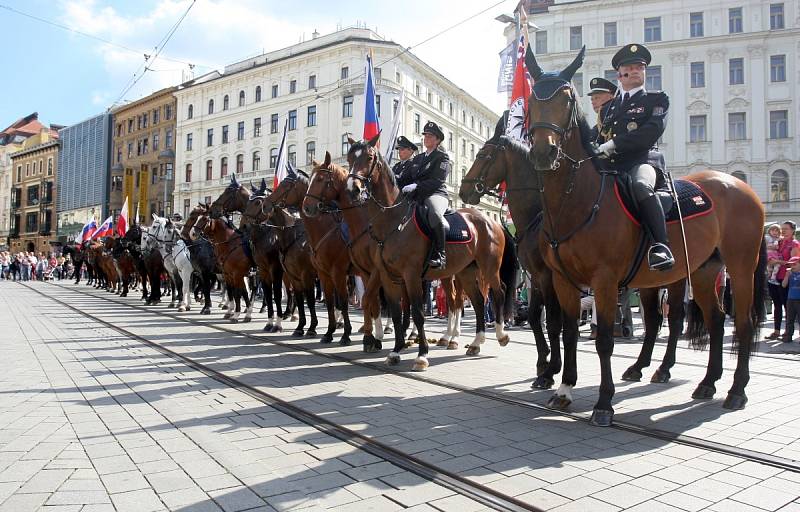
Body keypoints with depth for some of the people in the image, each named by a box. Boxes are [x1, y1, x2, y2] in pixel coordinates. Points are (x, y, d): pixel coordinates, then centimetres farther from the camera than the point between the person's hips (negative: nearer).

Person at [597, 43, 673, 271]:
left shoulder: (657, 99, 13)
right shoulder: (608, 107, 29)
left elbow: (652, 131, -6)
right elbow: (600, 137, 25)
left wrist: (615, 144, -16)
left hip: (643, 160, -6)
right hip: (611, 165, 6)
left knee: (641, 186, -39)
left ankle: (661, 246, -39)